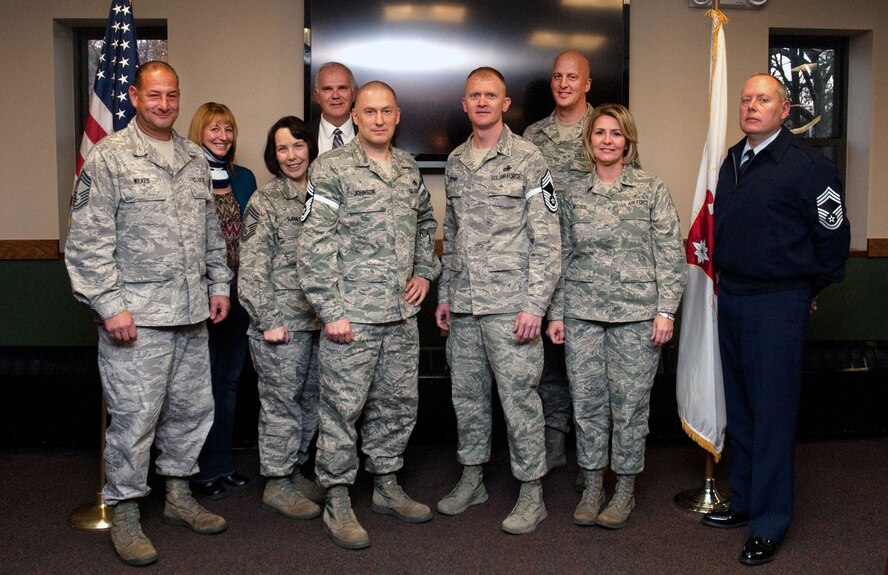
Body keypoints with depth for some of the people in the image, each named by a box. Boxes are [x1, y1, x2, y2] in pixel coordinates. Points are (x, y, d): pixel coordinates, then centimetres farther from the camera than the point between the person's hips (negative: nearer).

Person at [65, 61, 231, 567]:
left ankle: (179, 494, 32)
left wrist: (219, 284, 14)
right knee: (135, 417, -1)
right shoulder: (109, 158, -5)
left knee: (192, 409, 14)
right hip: (137, 316, -6)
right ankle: (125, 514, 15)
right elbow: (89, 240, -9)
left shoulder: (196, 160, 14)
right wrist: (110, 305, -14)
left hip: (192, 315, 6)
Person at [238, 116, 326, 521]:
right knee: (281, 403, 0)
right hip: (281, 321, -6)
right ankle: (276, 483, 12)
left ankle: (294, 470, 28)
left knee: (310, 401, 13)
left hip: (318, 319, 6)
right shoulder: (265, 201, -5)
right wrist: (268, 320, -14)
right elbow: (253, 268, -9)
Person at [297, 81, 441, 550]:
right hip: (352, 315, -6)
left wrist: (425, 270, 13)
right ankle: (337, 503, 15)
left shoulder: (409, 169, 12)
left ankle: (387, 485, 32)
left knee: (398, 404, 14)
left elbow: (426, 223, 28)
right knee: (342, 408, 1)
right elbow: (314, 245, -11)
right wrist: (331, 311, -15)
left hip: (402, 316, 6)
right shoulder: (332, 168, -7)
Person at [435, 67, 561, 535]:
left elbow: (547, 240, -8)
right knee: (466, 394, 14)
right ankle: (472, 478, 30)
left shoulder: (527, 159, -5)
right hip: (462, 305, 6)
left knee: (519, 397, 0)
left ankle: (531, 492, 13)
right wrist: (444, 294, 15)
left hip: (509, 304, -6)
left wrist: (535, 304, -14)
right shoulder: (455, 162, 13)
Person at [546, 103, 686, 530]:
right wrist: (556, 313, 9)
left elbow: (671, 255, -1)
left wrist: (665, 310, -8)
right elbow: (564, 257, 12)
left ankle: (625, 490, 19)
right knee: (587, 400, 7)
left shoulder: (652, 191, 1)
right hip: (582, 313, 3)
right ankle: (592, 486, 22)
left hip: (636, 314, -2)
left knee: (630, 402, 3)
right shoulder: (574, 195, 10)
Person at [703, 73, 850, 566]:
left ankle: (769, 523, 11)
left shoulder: (808, 167, -12)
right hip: (730, 298, 7)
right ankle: (743, 501, 29)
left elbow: (833, 237, -8)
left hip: (778, 304, -7)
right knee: (739, 409, 15)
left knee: (772, 413, 0)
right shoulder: (731, 161, 10)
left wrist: (808, 289, 2)